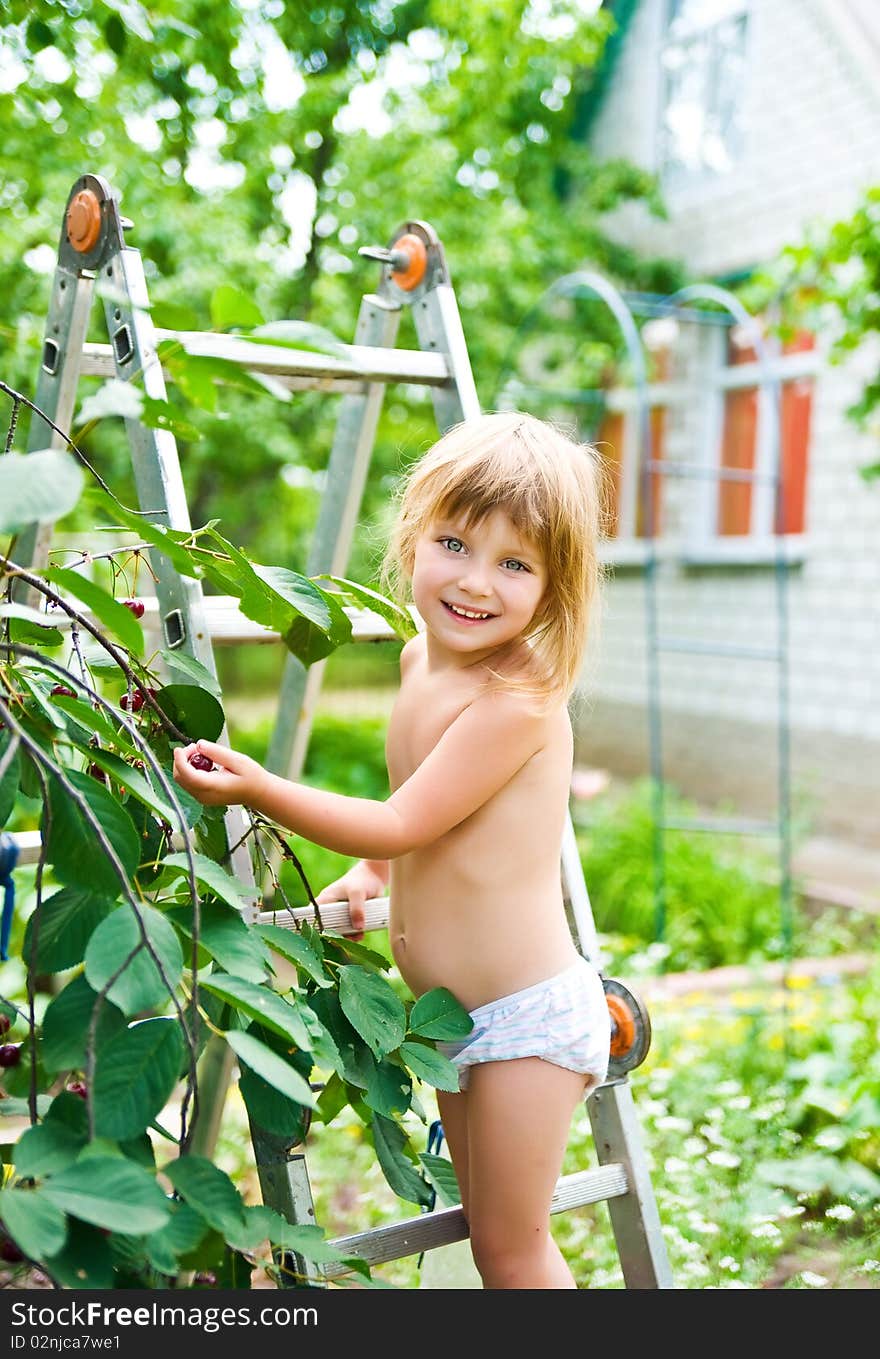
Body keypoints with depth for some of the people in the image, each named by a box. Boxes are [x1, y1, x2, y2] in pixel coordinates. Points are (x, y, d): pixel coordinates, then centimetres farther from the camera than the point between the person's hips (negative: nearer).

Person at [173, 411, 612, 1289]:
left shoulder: (518, 699, -26)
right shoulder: (421, 661, 2)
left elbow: (404, 823, -25)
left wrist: (257, 787, -27)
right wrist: (371, 872, 7)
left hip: (526, 1018, -9)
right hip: (451, 1013, 9)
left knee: (510, 1248, 7)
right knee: (489, 1228, 23)